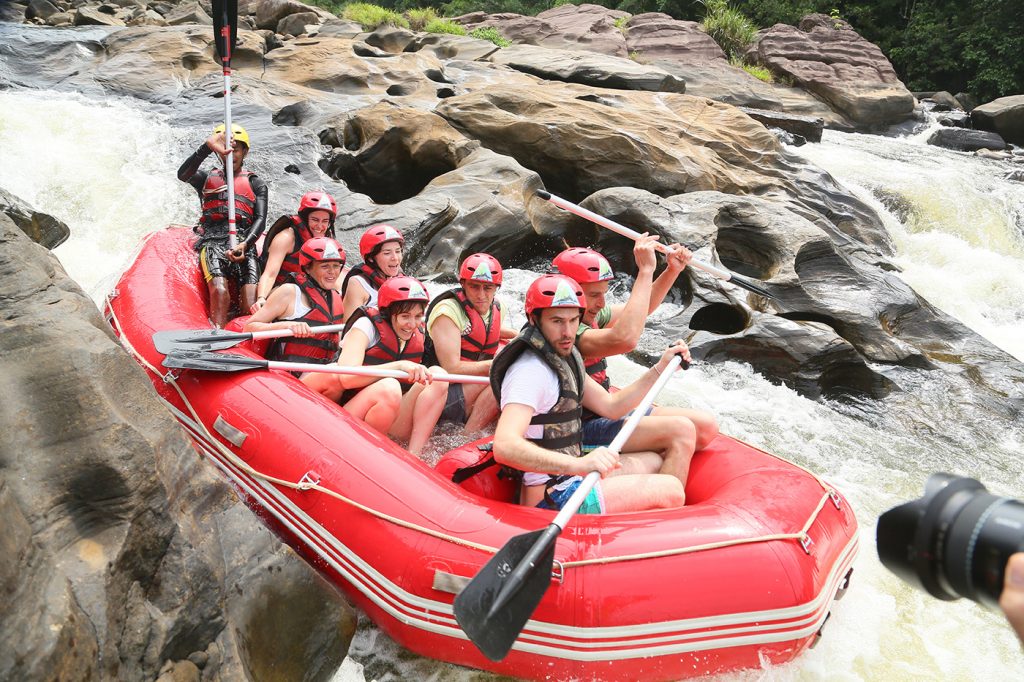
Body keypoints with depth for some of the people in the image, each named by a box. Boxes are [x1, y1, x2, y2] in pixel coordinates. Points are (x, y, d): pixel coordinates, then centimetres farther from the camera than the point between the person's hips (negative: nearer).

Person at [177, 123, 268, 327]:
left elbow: (260, 219, 6)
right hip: (213, 241, -1)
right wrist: (207, 147, -17)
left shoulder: (256, 184, 22)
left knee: (251, 307, -23)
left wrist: (244, 244, -15)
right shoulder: (207, 178, 23)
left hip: (245, 244, 2)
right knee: (220, 293, -29)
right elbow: (182, 175, -1)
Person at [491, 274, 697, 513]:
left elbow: (610, 407, 17)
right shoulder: (530, 370, -22)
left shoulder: (565, 358, 9)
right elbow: (504, 447, -37)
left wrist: (661, 368, 12)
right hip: (552, 499, -10)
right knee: (671, 488, -11)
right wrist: (578, 465, -48)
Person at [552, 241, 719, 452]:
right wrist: (645, 270, -32)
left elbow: (637, 311, 22)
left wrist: (672, 270, 7)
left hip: (605, 412, 10)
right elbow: (625, 339, -39)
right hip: (585, 429, -10)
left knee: (707, 425, -2)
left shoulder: (588, 315, 7)